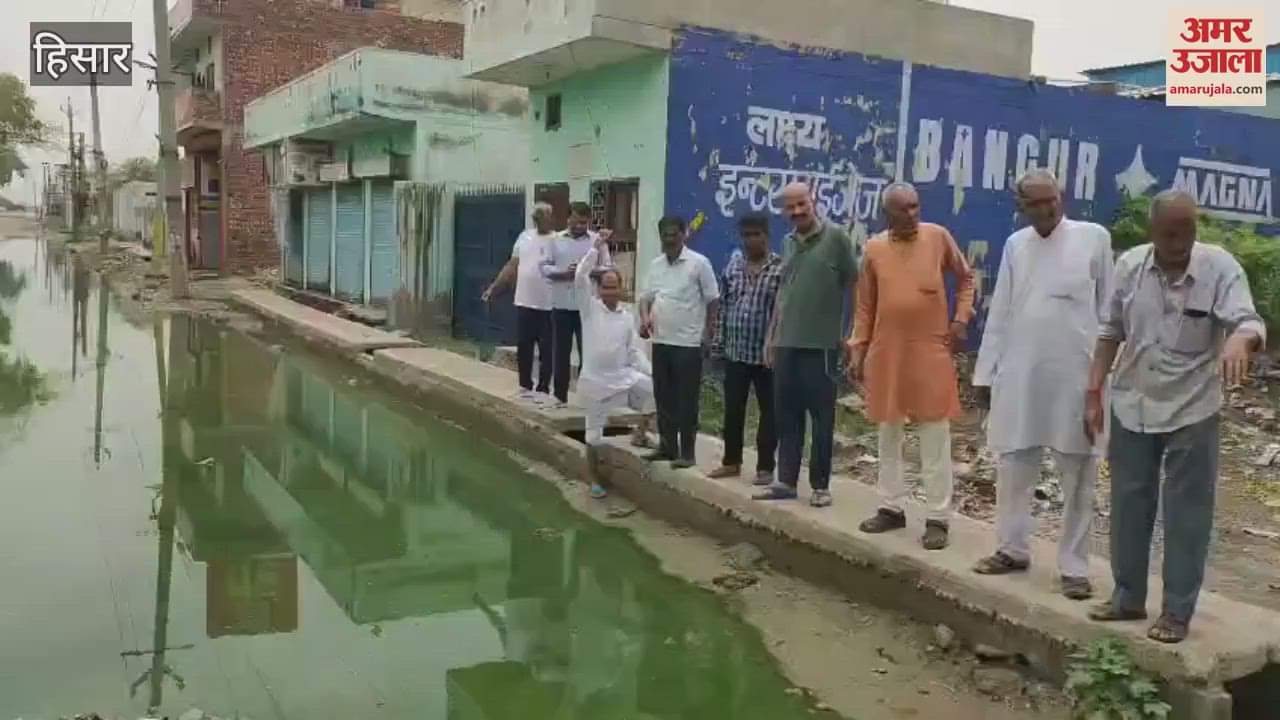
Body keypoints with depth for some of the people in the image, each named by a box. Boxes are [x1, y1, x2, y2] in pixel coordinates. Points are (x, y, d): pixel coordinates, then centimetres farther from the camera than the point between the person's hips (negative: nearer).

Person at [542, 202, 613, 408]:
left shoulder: (598, 240, 2)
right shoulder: (557, 240, 7)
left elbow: (607, 269, -2)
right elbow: (544, 267, 5)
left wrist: (588, 270, -19)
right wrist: (563, 273, -12)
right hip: (561, 305, 2)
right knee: (561, 353, 8)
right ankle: (560, 395, 18)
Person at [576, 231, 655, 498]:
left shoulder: (627, 317, 4)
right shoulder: (590, 308, -5)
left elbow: (634, 350, 6)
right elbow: (580, 277, -17)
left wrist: (651, 371, -6)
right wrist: (597, 247, -18)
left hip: (624, 375, 3)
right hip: (596, 379, -3)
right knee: (595, 431, 5)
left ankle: (641, 431, 18)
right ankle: (592, 478, 21)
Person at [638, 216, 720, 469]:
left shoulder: (699, 263, -8)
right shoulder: (655, 264, 10)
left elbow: (713, 300, -5)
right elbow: (647, 296, 18)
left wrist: (708, 333, -7)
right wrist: (645, 317, -2)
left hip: (688, 343, -6)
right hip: (660, 341, 6)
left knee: (686, 400, -1)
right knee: (663, 397, 12)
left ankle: (686, 452, 6)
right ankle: (667, 446, 24)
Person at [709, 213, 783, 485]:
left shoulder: (781, 268, -7)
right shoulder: (733, 265, 8)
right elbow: (723, 305, 12)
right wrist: (719, 343, 8)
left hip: (767, 353, -4)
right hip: (735, 352, 5)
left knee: (768, 412, 5)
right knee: (733, 410, 11)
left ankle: (765, 467, 14)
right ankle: (731, 461, 25)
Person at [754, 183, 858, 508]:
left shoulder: (836, 237, -4)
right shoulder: (789, 243, 14)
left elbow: (853, 285, -3)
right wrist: (771, 336, 17)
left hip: (821, 343, -6)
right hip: (786, 343, 6)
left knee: (821, 417, 3)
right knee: (787, 416, 9)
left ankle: (820, 485, 12)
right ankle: (785, 481, 17)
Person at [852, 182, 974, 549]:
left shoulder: (938, 236, -1)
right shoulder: (874, 248, 2)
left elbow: (965, 278, 12)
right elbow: (865, 306, 7)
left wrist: (961, 319, 1)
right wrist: (858, 350, 3)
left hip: (931, 350, -2)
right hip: (887, 351, 2)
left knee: (934, 439, 0)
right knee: (888, 435, 11)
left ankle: (938, 518, 7)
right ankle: (892, 507, 24)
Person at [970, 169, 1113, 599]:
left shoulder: (1094, 237, 0)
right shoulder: (1015, 244, 9)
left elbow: (1109, 308, 1)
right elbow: (1000, 312, 10)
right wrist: (986, 371, 8)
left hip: (1076, 375, -3)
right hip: (1019, 375, 3)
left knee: (1078, 476, 5)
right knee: (1012, 467, 10)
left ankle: (1074, 567, 15)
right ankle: (1012, 549, 26)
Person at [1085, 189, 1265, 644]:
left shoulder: (1220, 267, -12)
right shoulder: (1129, 266, -3)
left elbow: (1249, 321, -24)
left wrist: (1239, 340, -48)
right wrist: (1093, 394, 1)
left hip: (1191, 411, -3)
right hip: (1132, 407, 3)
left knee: (1186, 515, 4)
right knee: (1128, 507, 12)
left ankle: (1177, 611, 16)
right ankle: (1128, 597, 27)